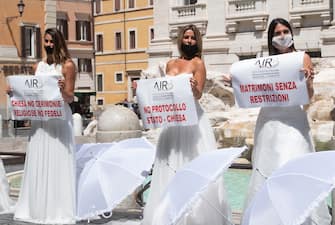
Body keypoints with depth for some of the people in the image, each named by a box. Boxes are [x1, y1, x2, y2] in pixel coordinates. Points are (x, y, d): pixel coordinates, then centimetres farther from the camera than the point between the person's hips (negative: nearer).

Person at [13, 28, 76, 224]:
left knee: (57, 163, -4)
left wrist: (62, 89, -25)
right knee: (38, 163, 6)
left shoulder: (67, 65, 0)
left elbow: (70, 97, -5)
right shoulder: (39, 66, 16)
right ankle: (38, 209, 14)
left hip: (59, 118, -5)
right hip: (39, 118, 5)